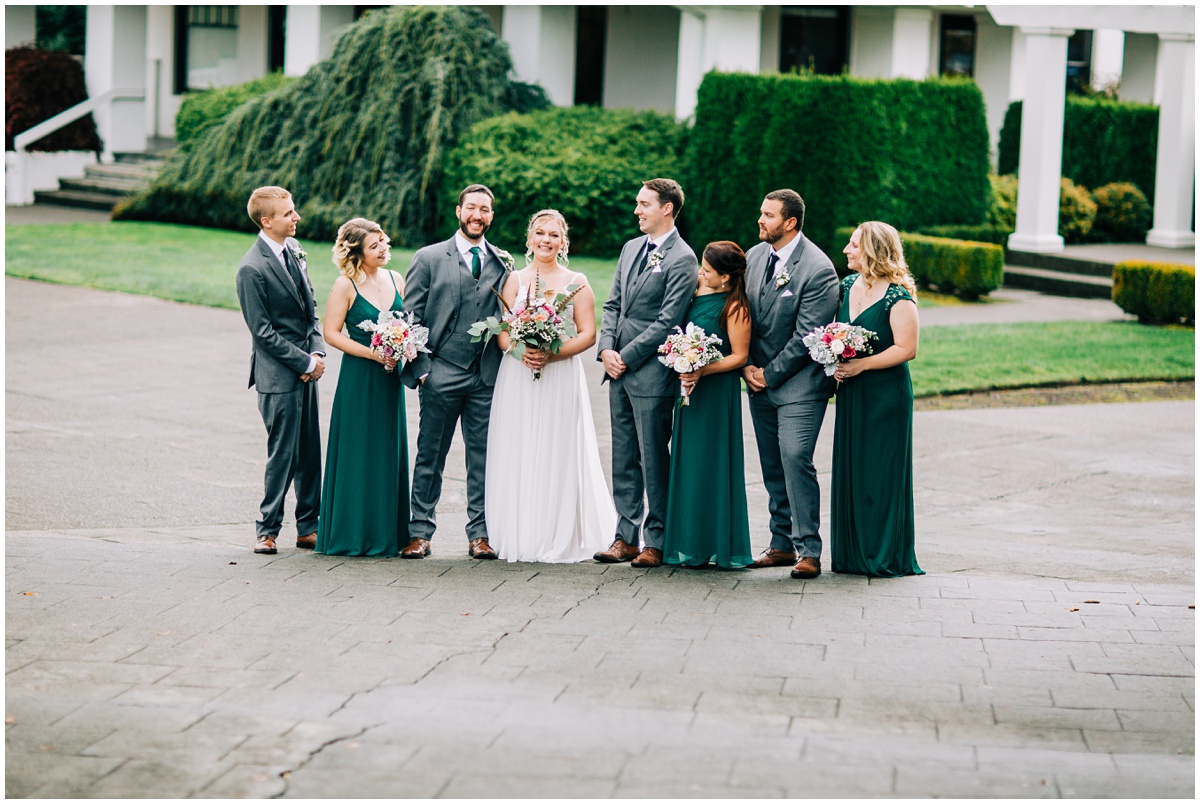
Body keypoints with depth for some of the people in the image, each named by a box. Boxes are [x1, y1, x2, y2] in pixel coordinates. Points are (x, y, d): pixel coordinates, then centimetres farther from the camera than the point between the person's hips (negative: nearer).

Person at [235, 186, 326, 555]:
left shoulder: (293, 248, 8)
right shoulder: (252, 269, -16)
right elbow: (263, 332, -15)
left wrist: (318, 351, 0)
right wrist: (306, 362, -13)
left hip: (306, 369, 8)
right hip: (278, 375, -8)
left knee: (310, 453, 10)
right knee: (283, 455, -2)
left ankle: (308, 527, 19)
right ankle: (267, 529, 11)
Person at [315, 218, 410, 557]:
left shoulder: (395, 280, 9)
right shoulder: (346, 285, -8)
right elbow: (331, 333, -10)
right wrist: (371, 353, -17)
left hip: (390, 379, 5)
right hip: (358, 379, -5)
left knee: (389, 453, 8)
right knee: (358, 454, -2)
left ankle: (386, 533, 16)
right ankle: (353, 534, 6)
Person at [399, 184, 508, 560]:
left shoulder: (503, 264, 11)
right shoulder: (428, 258, 4)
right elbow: (411, 316, 2)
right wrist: (420, 368, -6)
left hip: (486, 377, 2)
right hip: (441, 374, -2)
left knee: (484, 458, 4)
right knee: (430, 457, 3)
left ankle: (480, 533, 11)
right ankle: (420, 532, 9)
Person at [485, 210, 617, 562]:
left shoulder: (576, 282, 5)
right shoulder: (514, 280, 9)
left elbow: (587, 334, 0)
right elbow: (502, 331, 4)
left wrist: (552, 354, -15)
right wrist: (521, 350, -16)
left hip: (561, 378, -1)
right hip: (517, 378, 2)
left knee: (557, 457, -3)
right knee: (517, 457, -1)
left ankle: (559, 540, 2)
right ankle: (517, 537, 5)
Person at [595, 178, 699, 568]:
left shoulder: (682, 259, -10)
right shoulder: (631, 248, 15)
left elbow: (666, 322, -14)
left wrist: (626, 357, -13)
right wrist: (607, 349, 1)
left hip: (651, 372, -8)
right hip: (619, 371, 8)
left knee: (654, 460, -2)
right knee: (624, 459, 10)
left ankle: (657, 541, 5)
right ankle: (626, 536, 15)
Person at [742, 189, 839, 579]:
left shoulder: (817, 269, -16)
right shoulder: (754, 256, 7)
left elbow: (806, 337, -16)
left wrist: (770, 374, -11)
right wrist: (747, 367, 2)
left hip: (800, 382, -7)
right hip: (760, 380, 7)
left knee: (795, 459, -15)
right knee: (773, 466, 9)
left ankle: (808, 550, -10)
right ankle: (782, 543, 16)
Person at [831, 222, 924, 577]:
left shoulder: (898, 298, -14)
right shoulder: (847, 286, 9)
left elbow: (906, 348, -17)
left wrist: (861, 365, -20)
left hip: (886, 394, -7)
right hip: (850, 394, 7)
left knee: (882, 472, -2)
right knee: (850, 470, 8)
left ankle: (887, 557, 6)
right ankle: (853, 552, 17)